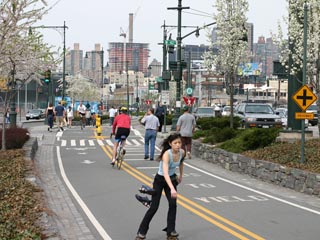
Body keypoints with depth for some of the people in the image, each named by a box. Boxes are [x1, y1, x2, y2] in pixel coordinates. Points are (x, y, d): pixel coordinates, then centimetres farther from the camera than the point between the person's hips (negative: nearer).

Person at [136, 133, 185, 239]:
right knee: (154, 207, -5)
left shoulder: (182, 152, -14)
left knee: (173, 204, -7)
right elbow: (165, 173, -45)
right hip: (160, 180, -5)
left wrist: (180, 176, 22)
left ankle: (171, 230, 6)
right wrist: (172, 189, -55)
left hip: (172, 179, 5)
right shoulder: (167, 154, -33)